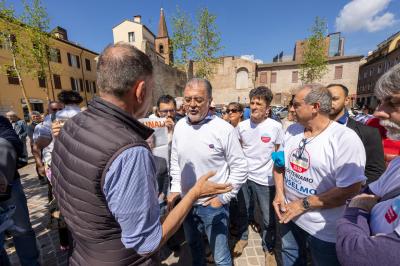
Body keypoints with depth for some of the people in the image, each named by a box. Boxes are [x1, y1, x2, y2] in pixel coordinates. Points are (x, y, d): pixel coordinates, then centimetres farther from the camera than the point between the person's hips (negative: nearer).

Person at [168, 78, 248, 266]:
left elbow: (240, 168, -12)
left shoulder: (225, 129, -19)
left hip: (213, 205, -4)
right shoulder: (179, 126, -4)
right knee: (193, 245, 29)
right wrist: (175, 188, 3)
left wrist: (223, 197, -13)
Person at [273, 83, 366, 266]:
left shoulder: (345, 138, -21)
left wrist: (304, 204, -20)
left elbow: (350, 189, -22)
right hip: (288, 214, 5)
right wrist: (279, 193, -7)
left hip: (324, 230, -5)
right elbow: (279, 163, 6)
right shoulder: (291, 130, -2)